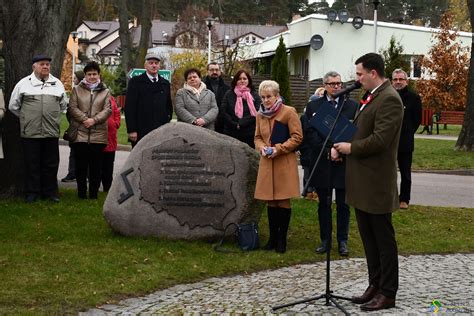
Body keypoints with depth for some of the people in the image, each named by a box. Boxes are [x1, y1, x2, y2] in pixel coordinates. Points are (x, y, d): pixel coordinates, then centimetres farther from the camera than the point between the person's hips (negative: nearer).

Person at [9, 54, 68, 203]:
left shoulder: (57, 84, 10)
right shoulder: (24, 83, 3)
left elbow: (63, 105, 22)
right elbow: (13, 106, 8)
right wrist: (26, 118, 9)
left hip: (51, 132, 2)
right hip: (30, 133, -2)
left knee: (51, 164, 7)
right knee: (32, 164, 3)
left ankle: (50, 192, 16)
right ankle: (32, 192, 11)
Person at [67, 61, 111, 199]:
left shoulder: (105, 92, 11)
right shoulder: (77, 90, 10)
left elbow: (107, 110, 1)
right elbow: (72, 108, 1)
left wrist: (94, 120, -13)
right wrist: (84, 119, -13)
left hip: (98, 134, 0)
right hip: (80, 134, 0)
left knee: (96, 167, 3)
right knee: (81, 166, 3)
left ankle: (94, 194, 11)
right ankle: (81, 193, 12)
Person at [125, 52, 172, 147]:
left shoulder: (165, 83, 16)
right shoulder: (135, 82, 3)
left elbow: (169, 106, 21)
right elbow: (129, 107, -3)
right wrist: (131, 130, -10)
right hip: (140, 133, -4)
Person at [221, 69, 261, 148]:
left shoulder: (254, 95, 6)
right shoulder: (229, 94, 9)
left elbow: (256, 114, -5)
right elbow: (223, 112, 2)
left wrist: (240, 123, -12)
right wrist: (235, 125, -9)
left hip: (249, 135, -1)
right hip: (231, 135, 1)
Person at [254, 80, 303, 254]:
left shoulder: (289, 112, -6)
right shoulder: (260, 115, 10)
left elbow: (297, 137, -7)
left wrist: (279, 148, -15)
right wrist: (261, 147, -3)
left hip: (285, 163, -5)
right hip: (267, 163, 5)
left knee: (283, 201, -1)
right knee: (271, 202, 8)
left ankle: (282, 239, 9)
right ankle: (273, 237, 18)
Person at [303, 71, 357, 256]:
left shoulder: (352, 106, 3)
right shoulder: (313, 106, 5)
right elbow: (309, 133, -1)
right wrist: (326, 150, -14)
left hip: (344, 162, -1)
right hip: (322, 162, 1)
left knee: (343, 204, 5)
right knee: (324, 204, 9)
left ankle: (343, 241, 15)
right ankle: (325, 240, 18)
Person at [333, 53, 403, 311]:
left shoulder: (389, 99, -16)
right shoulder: (370, 97, 14)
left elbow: (380, 140, -24)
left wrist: (351, 148, -12)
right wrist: (341, 145, 2)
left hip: (376, 182, -9)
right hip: (362, 182, 9)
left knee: (383, 238, 1)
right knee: (368, 237, 16)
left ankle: (388, 293, 11)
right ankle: (375, 285, 27)